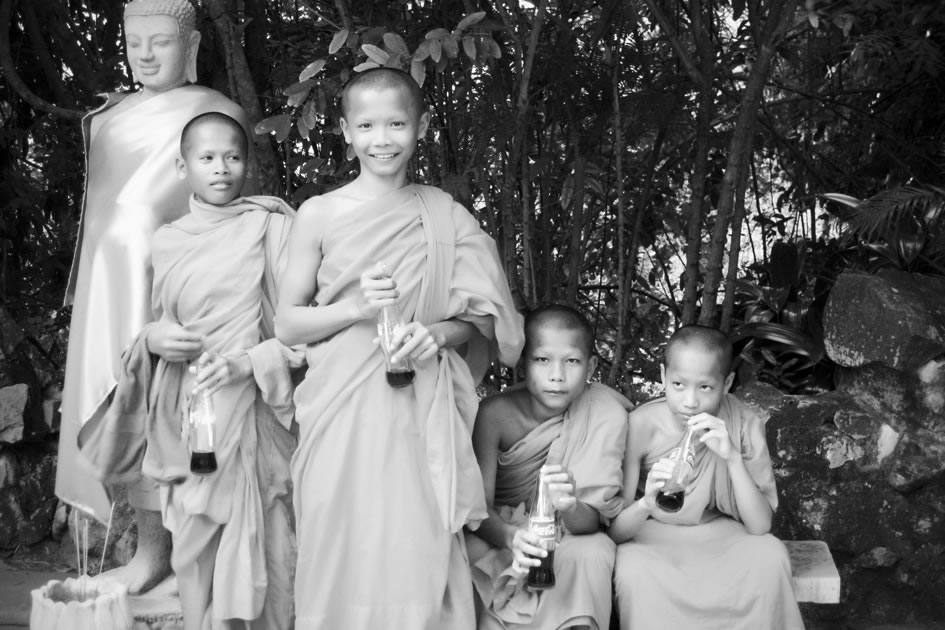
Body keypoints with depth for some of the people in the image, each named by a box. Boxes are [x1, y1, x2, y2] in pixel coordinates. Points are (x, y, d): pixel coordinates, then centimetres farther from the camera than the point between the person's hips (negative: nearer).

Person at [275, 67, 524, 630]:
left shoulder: (446, 216, 5)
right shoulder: (320, 215, 2)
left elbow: (476, 321, 10)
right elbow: (286, 324, 5)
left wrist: (438, 334, -11)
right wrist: (355, 308, -11)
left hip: (420, 412, 1)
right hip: (341, 413, 0)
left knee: (418, 557, -1)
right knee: (342, 561, 3)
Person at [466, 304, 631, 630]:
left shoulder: (606, 415, -16)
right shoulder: (495, 413, -17)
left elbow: (592, 520, -17)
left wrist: (571, 507, -41)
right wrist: (511, 537, -42)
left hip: (567, 533, 0)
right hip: (499, 531, 0)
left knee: (591, 553, -32)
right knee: (468, 553, -30)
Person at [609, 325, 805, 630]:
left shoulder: (744, 424, -14)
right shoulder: (641, 424, -18)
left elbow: (760, 526, -18)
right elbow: (614, 531, -17)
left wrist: (733, 457, -32)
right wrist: (646, 504, -40)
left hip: (719, 533, 2)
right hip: (651, 535, -1)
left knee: (770, 558, -29)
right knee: (634, 572, -34)